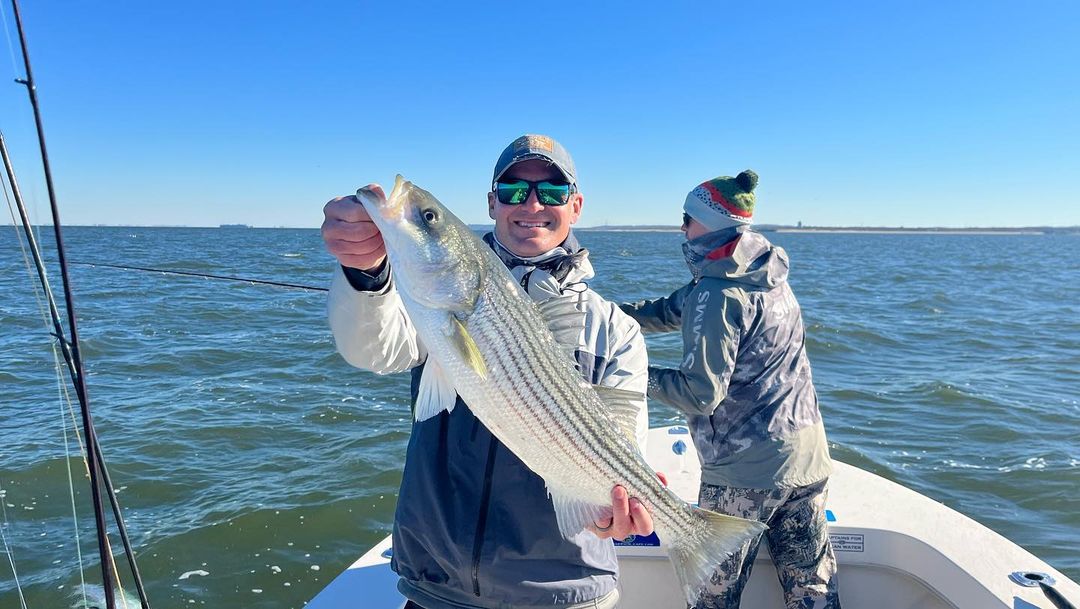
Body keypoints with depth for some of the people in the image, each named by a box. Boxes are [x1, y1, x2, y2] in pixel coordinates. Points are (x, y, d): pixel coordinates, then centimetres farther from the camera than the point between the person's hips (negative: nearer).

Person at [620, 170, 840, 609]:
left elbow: (701, 394, -21)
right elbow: (672, 310, 13)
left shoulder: (716, 295, -20)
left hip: (745, 472, -8)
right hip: (807, 461, 8)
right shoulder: (767, 276, 8)